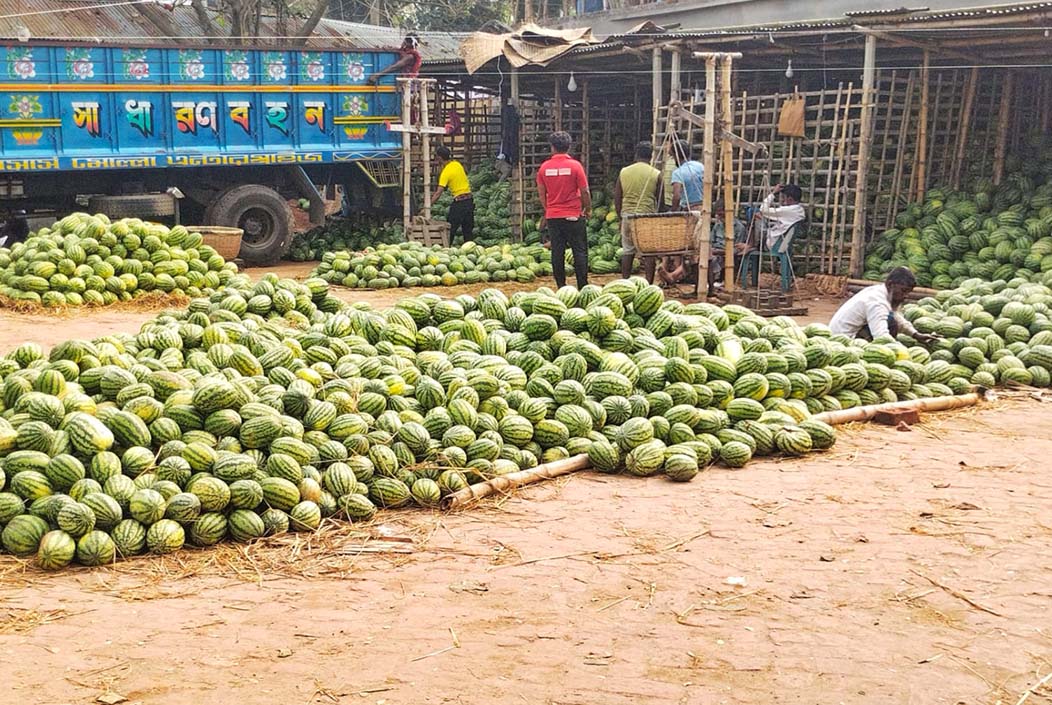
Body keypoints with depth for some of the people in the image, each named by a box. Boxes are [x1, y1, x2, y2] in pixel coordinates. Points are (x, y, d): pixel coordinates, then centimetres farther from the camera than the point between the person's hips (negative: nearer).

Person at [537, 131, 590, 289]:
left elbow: (541, 193, 9)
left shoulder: (544, 167, 0)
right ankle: (582, 287, 0)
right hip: (573, 216, -3)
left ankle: (561, 287, 9)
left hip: (552, 216, 3)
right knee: (580, 252, 3)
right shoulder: (575, 165, -8)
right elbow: (585, 192, -6)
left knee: (557, 252, 7)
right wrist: (587, 209, 9)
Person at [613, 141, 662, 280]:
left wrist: (620, 216, 17)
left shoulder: (624, 172, 4)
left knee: (627, 251, 11)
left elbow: (617, 198, 7)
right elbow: (660, 200, 2)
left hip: (627, 215, 3)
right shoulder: (656, 174, -3)